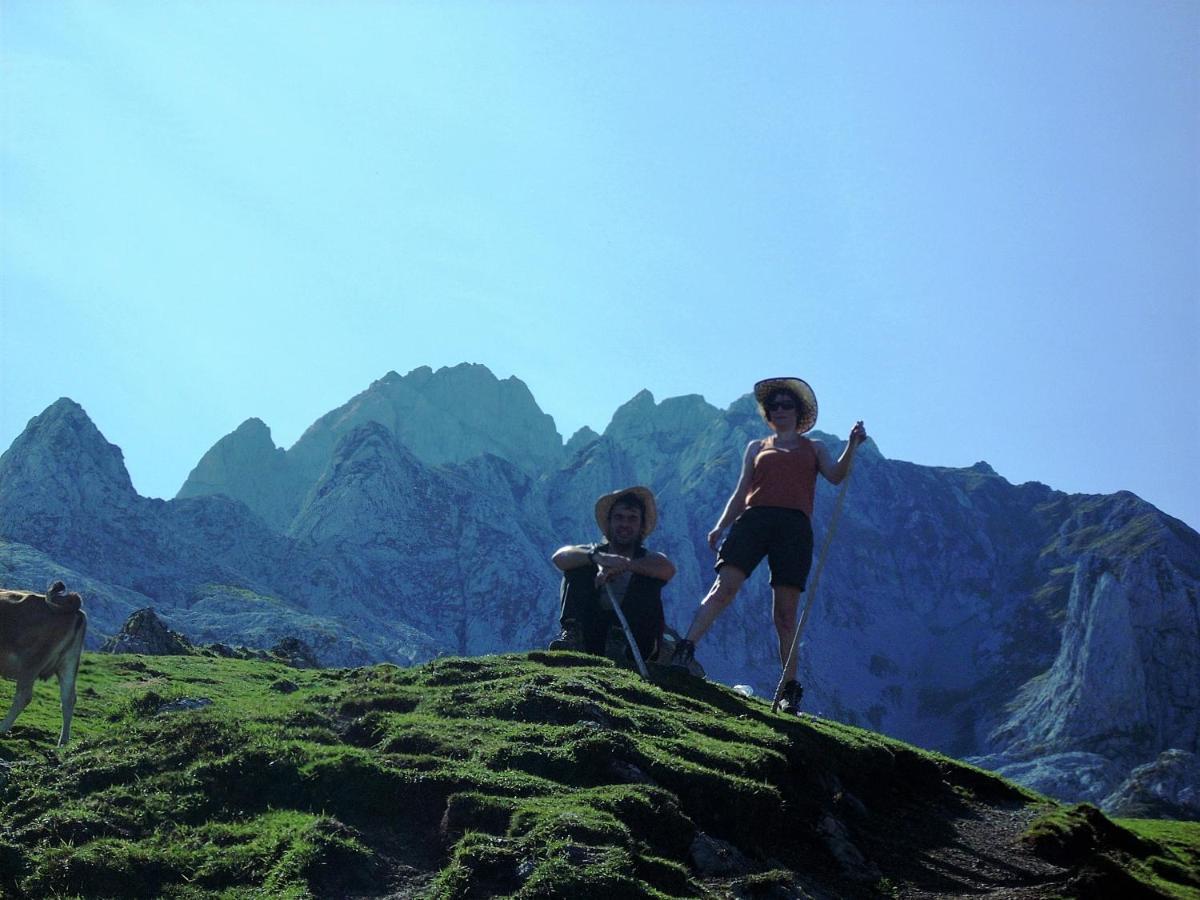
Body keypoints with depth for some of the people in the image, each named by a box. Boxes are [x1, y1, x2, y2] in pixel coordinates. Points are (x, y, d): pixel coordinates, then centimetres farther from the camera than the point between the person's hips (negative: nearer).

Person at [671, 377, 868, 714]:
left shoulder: (813, 448, 23)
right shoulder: (756, 447, 25)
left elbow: (836, 476, 5)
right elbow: (741, 492, 20)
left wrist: (851, 446, -11)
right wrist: (720, 526, 7)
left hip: (795, 526, 0)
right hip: (755, 519, 1)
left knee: (785, 614, -3)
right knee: (724, 587, -21)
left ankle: (790, 692, 0)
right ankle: (683, 652, -30)